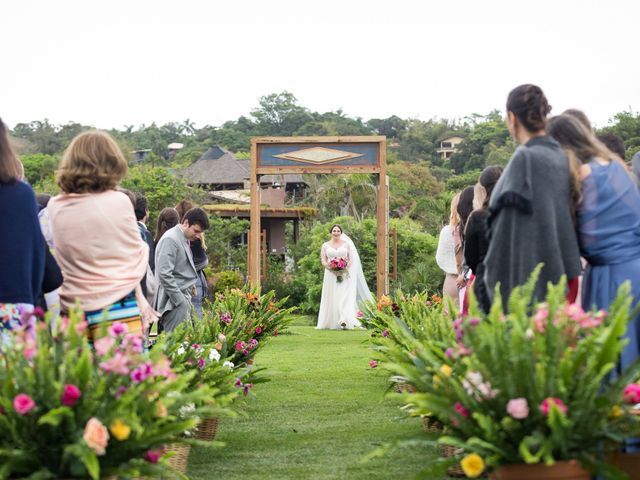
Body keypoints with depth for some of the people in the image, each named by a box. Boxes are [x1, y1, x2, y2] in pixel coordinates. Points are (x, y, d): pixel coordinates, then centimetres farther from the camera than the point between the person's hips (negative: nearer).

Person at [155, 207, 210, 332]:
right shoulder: (170, 239, -13)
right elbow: (164, 274, -20)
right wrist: (180, 300, -17)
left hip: (184, 299, 9)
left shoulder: (184, 240, 15)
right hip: (175, 302, -9)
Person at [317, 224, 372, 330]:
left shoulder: (346, 244, 9)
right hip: (331, 275, 1)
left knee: (345, 297, -13)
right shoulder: (325, 245, 10)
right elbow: (323, 261, 3)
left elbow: (351, 259, 5)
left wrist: (345, 269, -13)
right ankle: (332, 323, 6)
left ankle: (345, 321, -25)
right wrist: (332, 269, -13)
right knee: (332, 298, 0)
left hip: (345, 276, -1)